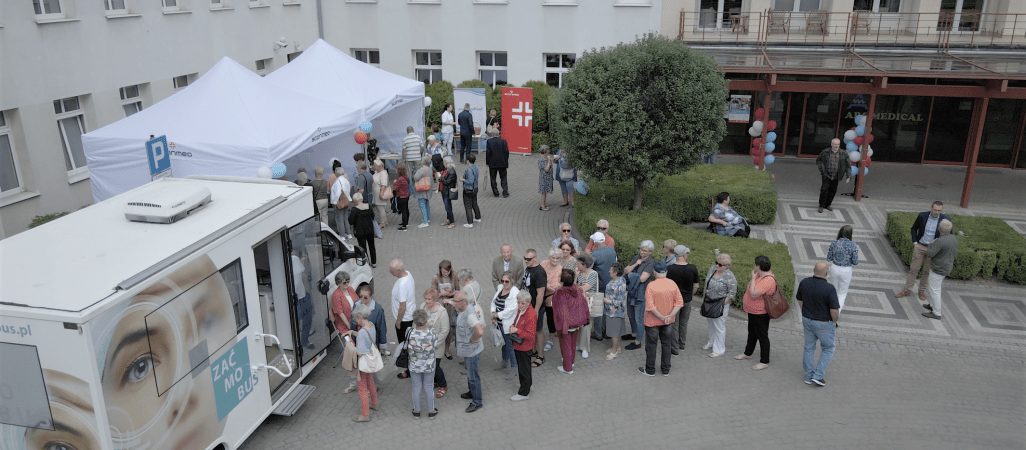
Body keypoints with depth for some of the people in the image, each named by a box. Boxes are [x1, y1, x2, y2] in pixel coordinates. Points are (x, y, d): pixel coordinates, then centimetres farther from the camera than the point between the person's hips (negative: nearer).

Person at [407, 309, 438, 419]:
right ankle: (431, 411, 33)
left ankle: (416, 411, 35)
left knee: (417, 387, 18)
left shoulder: (410, 334, -25)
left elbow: (408, 349, -12)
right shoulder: (431, 333, -26)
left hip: (414, 366, 0)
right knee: (428, 387, 18)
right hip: (429, 366, 0)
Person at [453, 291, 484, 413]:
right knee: (469, 372, 27)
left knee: (473, 376, 2)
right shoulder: (463, 310, -1)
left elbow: (480, 331, -42)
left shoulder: (469, 314, -32)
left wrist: (473, 339, -24)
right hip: (467, 349, 10)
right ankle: (472, 392, 46)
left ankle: (477, 402, 15)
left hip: (471, 350, -10)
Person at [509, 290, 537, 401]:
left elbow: (530, 335, -26)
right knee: (521, 368, 23)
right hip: (518, 345, 9)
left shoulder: (531, 315, -27)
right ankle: (527, 387, 41)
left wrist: (516, 330, -26)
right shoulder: (520, 310, 1)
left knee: (524, 370, 6)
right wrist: (512, 326, -1)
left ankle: (524, 393, 19)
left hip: (524, 347, -9)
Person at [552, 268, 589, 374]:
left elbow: (560, 312, -23)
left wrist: (559, 328, -13)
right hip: (576, 322, 6)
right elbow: (583, 304, 1)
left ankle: (567, 368, 25)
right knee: (573, 343, 25)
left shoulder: (558, 294, -26)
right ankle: (571, 361, 45)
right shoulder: (577, 290, -8)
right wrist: (584, 320, 14)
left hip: (566, 324, -6)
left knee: (565, 345, 12)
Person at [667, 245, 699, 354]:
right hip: (687, 300, 3)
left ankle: (675, 348, 14)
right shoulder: (693, 268, -9)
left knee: (673, 324, 8)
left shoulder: (670, 269, -18)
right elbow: (696, 286, 1)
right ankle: (682, 344, 34)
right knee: (684, 323, 20)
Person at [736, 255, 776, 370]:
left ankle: (764, 362, 15)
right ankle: (748, 353, 43)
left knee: (762, 337, 3)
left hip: (760, 313, -10)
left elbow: (753, 294, -34)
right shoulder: (761, 275, 1)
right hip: (753, 311, 10)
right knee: (752, 333, 25)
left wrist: (753, 278, -28)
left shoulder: (768, 280, -31)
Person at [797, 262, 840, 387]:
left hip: (807, 320, 5)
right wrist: (834, 322, -3)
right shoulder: (829, 289, -26)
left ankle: (809, 376, 27)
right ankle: (818, 376, 12)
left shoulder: (804, 283, -11)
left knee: (809, 348, 18)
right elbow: (835, 310, -22)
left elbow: (799, 300, 3)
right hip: (824, 323, -5)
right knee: (827, 349, 17)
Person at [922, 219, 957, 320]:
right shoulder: (953, 238, 0)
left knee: (934, 290, 1)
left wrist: (932, 244, -11)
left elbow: (929, 254, -26)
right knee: (934, 286, 26)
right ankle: (932, 305, 39)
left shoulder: (940, 241, -28)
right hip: (946, 267, 9)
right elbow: (955, 252, 13)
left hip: (938, 269, -9)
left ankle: (936, 313, 9)